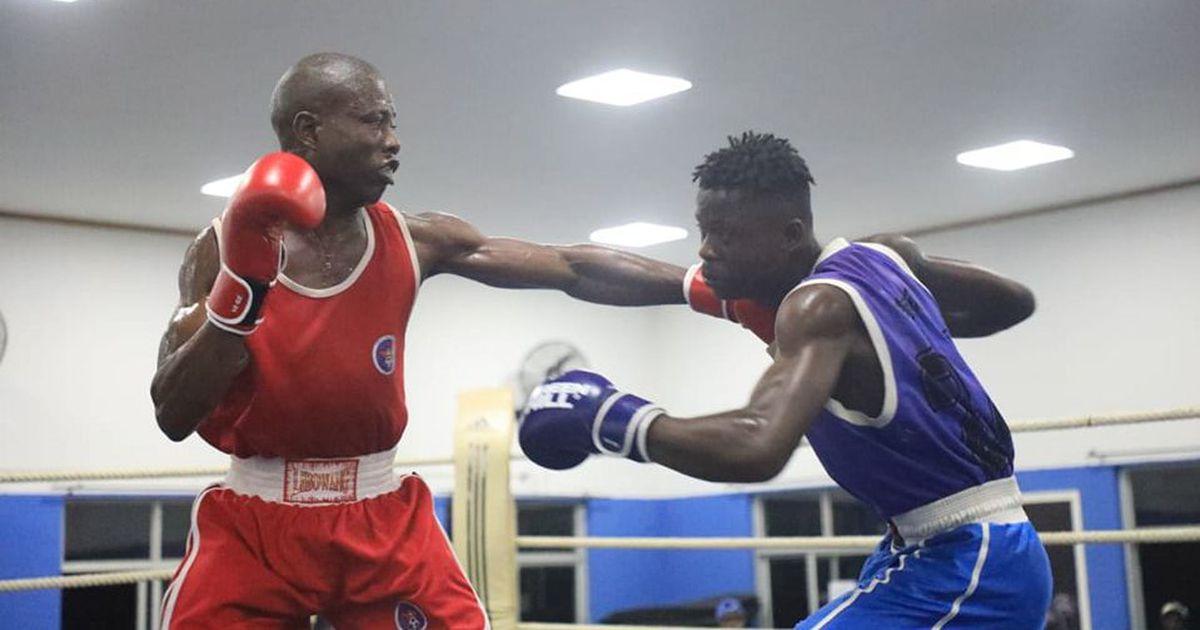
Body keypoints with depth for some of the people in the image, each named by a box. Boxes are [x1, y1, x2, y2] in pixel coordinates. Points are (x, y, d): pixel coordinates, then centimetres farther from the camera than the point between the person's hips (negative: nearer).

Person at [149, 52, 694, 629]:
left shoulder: (413, 242, -3)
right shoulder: (225, 248, -6)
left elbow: (574, 269, -5)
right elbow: (172, 417, -12)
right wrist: (240, 293, -24)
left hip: (382, 521, 1)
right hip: (253, 523, -1)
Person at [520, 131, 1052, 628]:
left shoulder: (820, 306, -21)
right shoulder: (885, 256, 5)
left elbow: (759, 448, -39)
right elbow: (1015, 301, 20)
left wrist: (614, 420, -26)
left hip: (961, 570, -10)